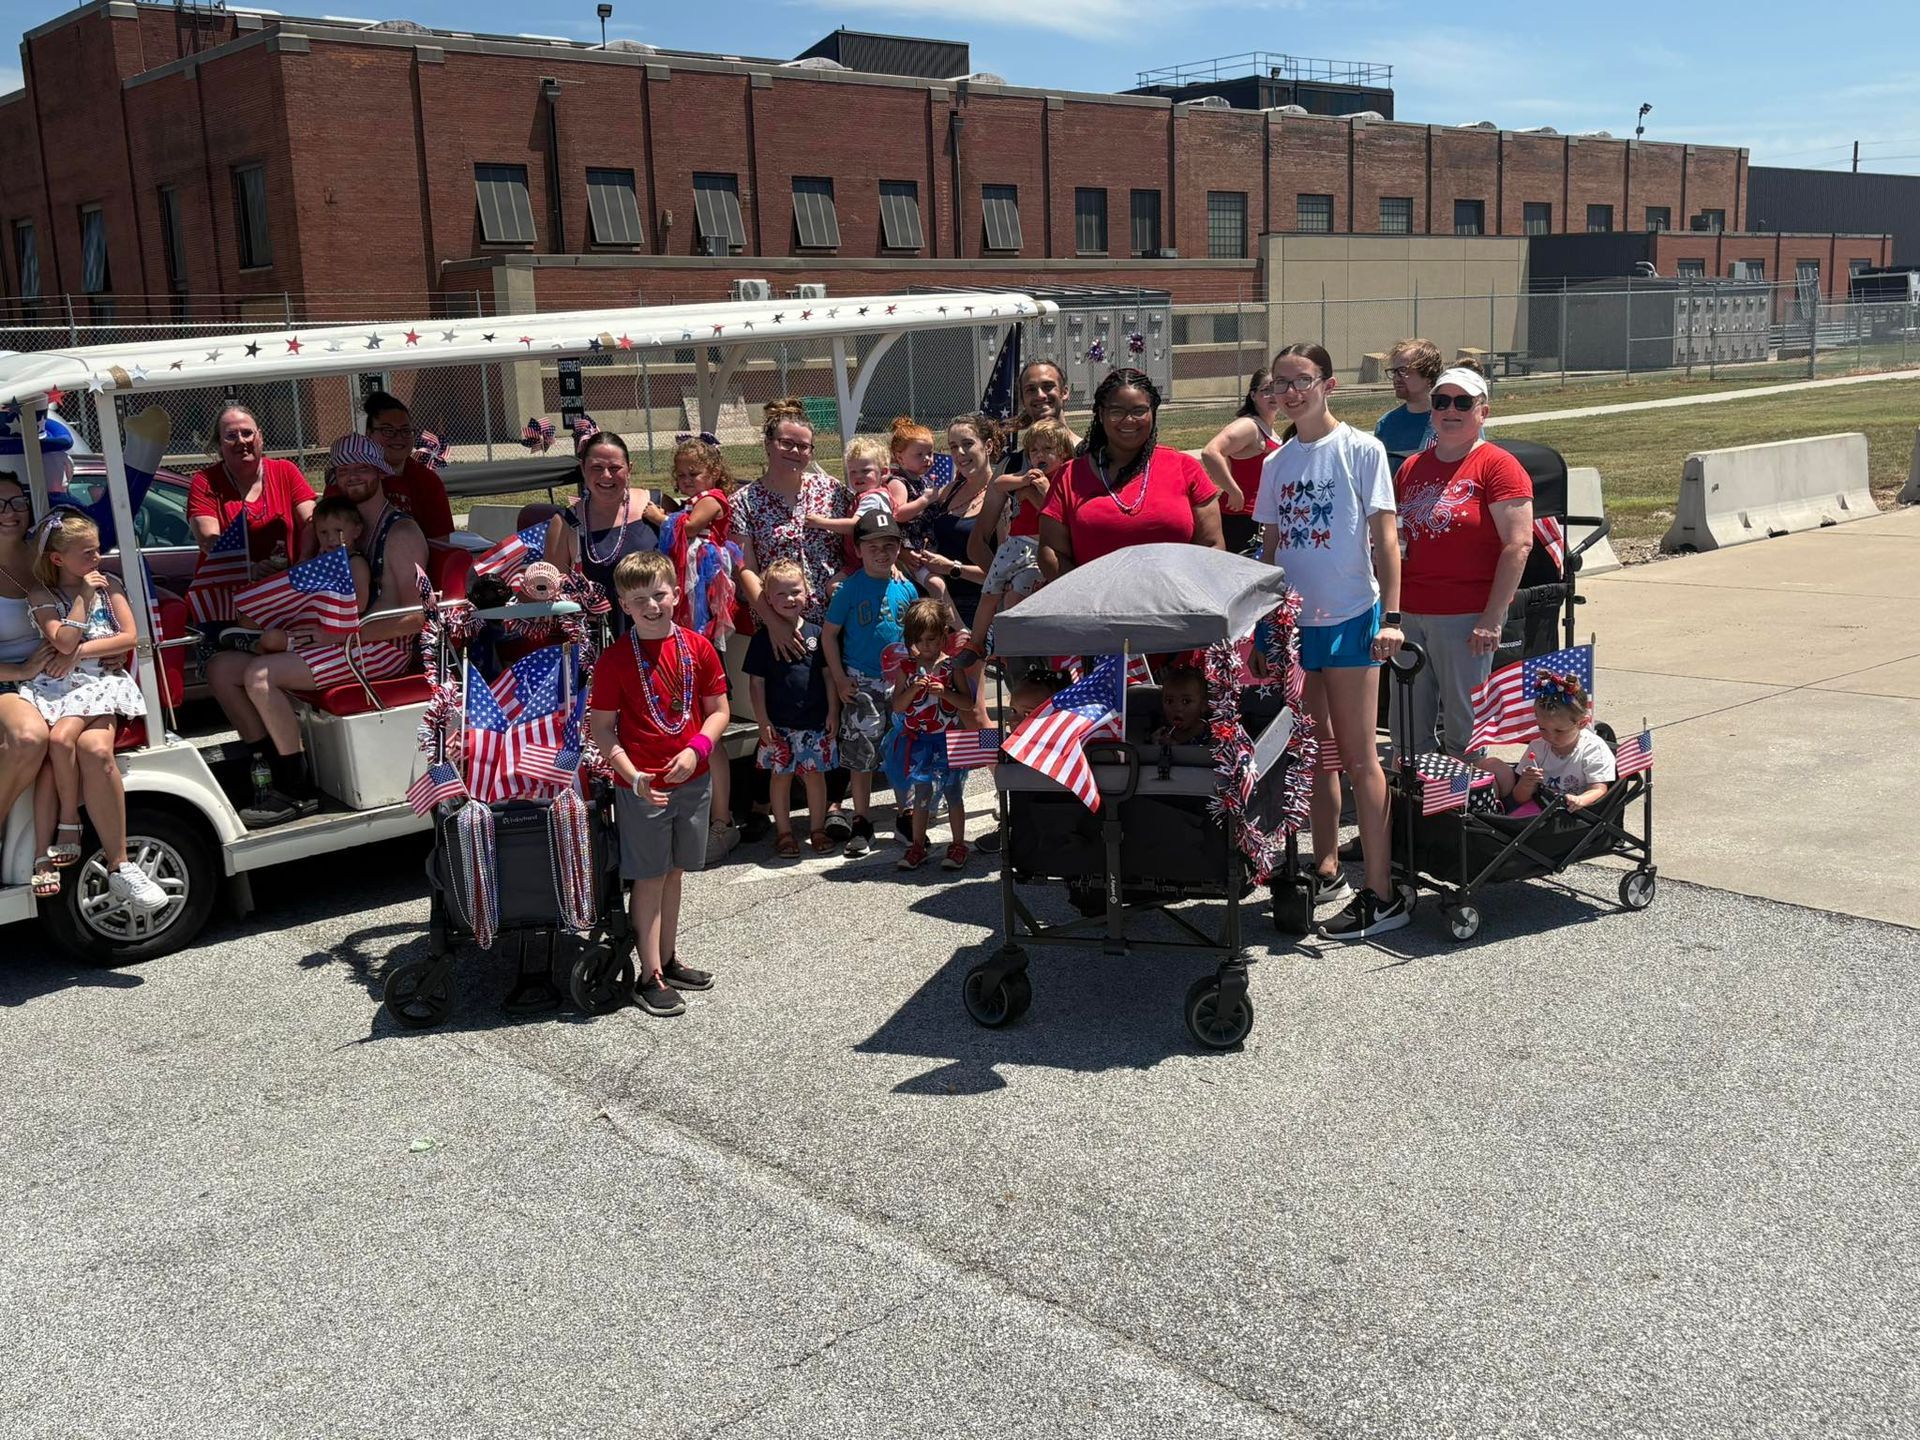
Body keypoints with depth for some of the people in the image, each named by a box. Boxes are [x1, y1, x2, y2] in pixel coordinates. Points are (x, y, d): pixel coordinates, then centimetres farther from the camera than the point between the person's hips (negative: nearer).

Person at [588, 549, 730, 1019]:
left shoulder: (697, 648, 0)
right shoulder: (615, 658, -10)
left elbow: (718, 710, 4)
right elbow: (601, 728, -9)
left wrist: (696, 750, -13)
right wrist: (633, 776, -20)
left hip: (691, 779, 4)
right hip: (641, 784, -4)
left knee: (674, 871, 17)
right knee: (650, 877, 1)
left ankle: (669, 961, 31)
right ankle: (650, 978, 9)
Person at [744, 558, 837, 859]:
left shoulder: (815, 633, 2)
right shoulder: (763, 638, -3)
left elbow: (829, 674, 6)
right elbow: (757, 682, -2)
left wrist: (833, 711, 2)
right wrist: (762, 720, -6)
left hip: (815, 721, 1)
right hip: (778, 724, -1)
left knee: (815, 774, 8)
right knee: (780, 776, 7)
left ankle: (817, 829, 20)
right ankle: (784, 832, 18)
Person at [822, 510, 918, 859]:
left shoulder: (906, 588, 2)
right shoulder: (850, 589, -7)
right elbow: (829, 634, -3)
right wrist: (840, 680, -7)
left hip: (901, 681, 3)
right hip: (861, 683, -3)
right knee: (861, 756, 2)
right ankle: (861, 825, 13)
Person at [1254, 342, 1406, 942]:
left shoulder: (1361, 449, -5)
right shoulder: (1277, 462, 10)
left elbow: (1384, 536, -8)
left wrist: (1390, 615, -14)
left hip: (1349, 619, -6)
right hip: (1293, 619, 6)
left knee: (1357, 757, -5)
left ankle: (1381, 893, -1)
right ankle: (1326, 870, 25)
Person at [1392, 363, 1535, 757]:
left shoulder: (1497, 466, -4)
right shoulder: (1412, 467, 15)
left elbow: (1519, 544, -11)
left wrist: (1492, 618, -17)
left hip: (1465, 618, -6)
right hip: (1408, 614, 6)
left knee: (1464, 734, 0)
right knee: (1407, 733, 9)